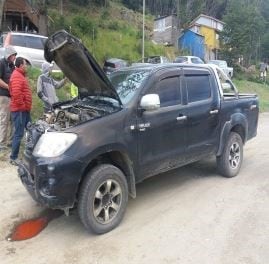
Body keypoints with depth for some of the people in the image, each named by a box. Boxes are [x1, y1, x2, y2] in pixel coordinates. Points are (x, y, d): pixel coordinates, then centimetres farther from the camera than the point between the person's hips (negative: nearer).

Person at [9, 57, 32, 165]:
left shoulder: (21, 75, 19)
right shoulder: (16, 76, -14)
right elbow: (16, 93, -27)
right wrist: (21, 105, -19)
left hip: (25, 109, 11)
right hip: (19, 110, -11)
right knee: (19, 134, -7)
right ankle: (13, 158, 1)